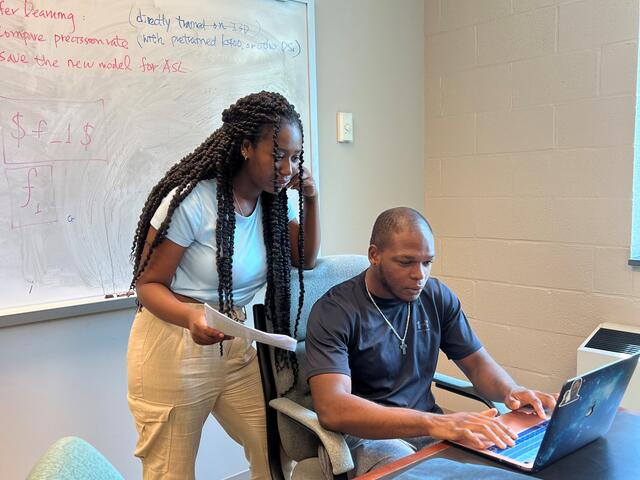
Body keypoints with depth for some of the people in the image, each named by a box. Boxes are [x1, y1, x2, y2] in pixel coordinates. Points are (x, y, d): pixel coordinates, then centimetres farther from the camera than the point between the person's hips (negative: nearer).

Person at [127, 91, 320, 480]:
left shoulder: (276, 202, 2)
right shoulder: (193, 200, -20)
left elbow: (306, 259, 13)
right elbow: (148, 284, -13)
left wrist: (311, 199, -1)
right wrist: (191, 317, -33)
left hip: (235, 346, 6)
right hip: (173, 348, -5)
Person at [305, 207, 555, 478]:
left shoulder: (437, 297, 2)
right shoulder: (334, 311, -15)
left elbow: (477, 362, 11)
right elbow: (331, 408, -28)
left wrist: (510, 391, -14)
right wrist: (433, 423, -39)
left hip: (428, 424, 6)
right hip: (368, 434, -6)